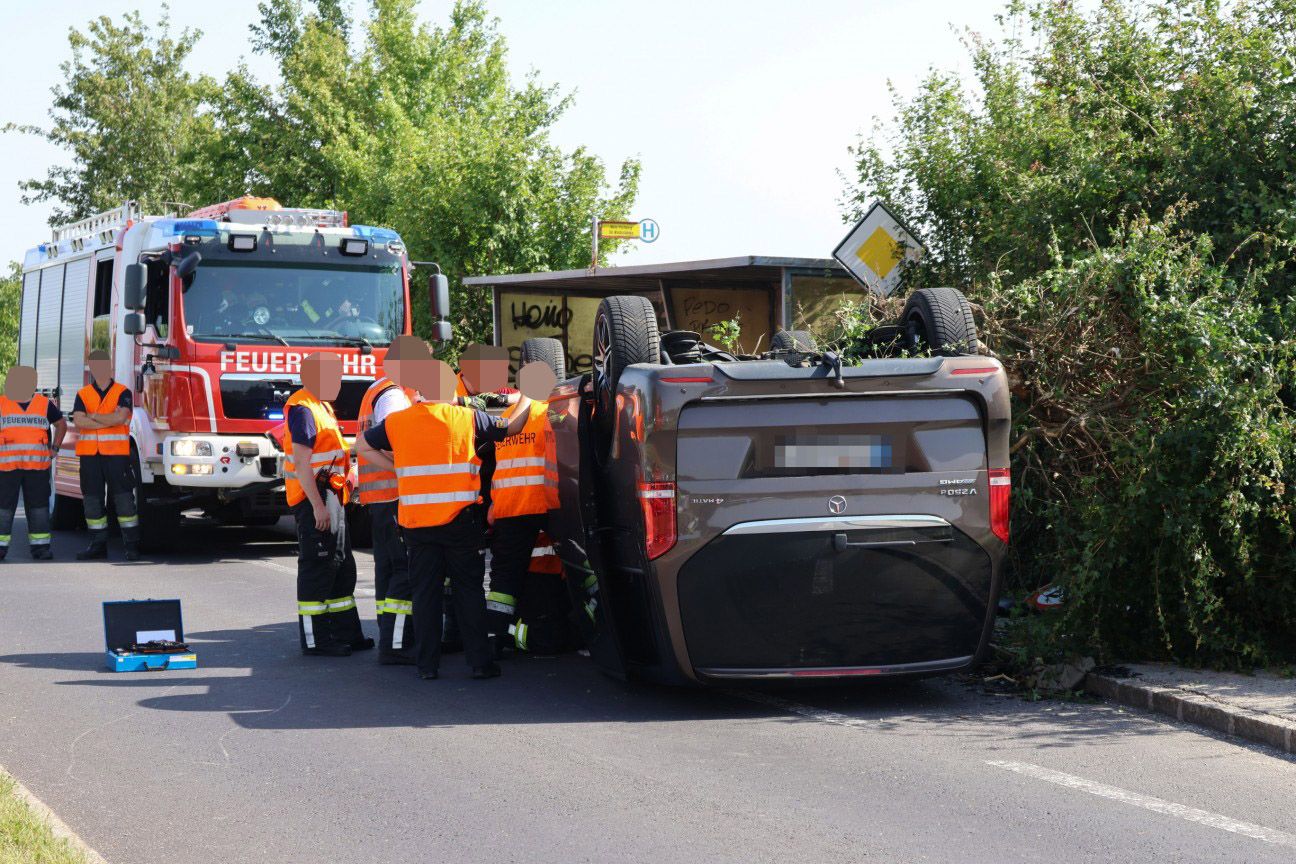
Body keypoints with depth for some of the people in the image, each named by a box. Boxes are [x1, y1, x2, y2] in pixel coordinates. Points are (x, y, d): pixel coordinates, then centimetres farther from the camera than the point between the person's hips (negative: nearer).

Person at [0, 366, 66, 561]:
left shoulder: (45, 405, 6)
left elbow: (61, 424, 20)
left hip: (37, 466, 1)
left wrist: (55, 448, 10)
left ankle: (40, 546, 7)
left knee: (38, 505, 2)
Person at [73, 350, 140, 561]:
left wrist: (94, 416, -5)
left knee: (123, 498, -5)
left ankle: (132, 544, -2)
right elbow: (78, 421, -6)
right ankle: (98, 545, 12)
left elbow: (121, 417, -14)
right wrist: (109, 421, -10)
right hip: (89, 454, 3)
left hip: (116, 453, -3)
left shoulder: (122, 393, 4)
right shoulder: (83, 394, 10)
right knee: (92, 499, 5)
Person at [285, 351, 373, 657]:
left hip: (330, 498, 11)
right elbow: (301, 462, -22)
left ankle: (346, 633, 23)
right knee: (317, 566, -6)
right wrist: (318, 505, -25)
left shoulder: (322, 407, 17)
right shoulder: (303, 409, -16)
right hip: (314, 499, -11)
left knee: (341, 566, 15)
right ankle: (315, 640, -2)